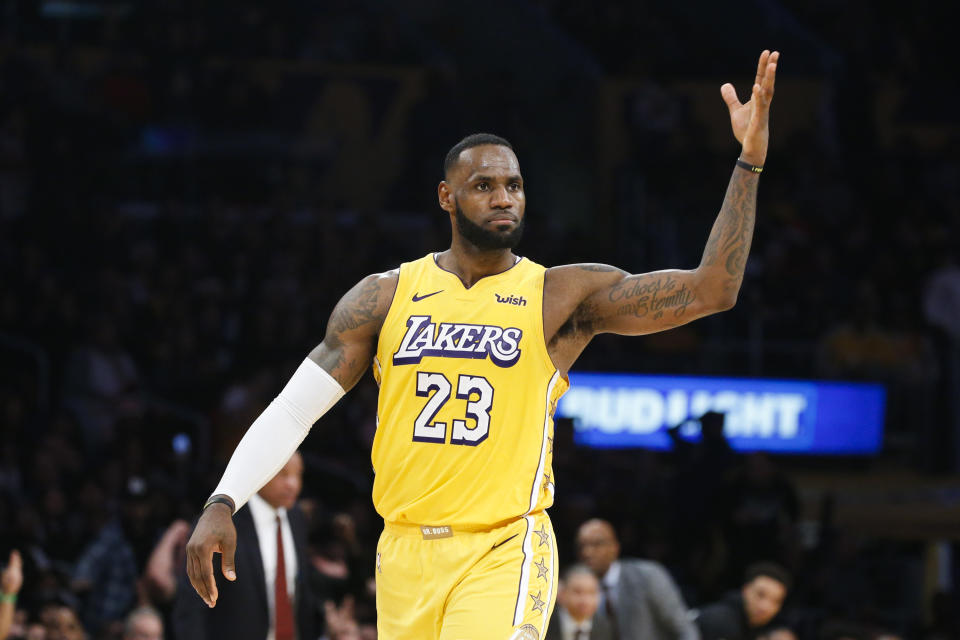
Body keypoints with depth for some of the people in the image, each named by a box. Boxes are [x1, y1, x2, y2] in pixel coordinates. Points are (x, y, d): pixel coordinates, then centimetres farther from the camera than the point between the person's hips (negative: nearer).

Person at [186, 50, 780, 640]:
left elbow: (709, 291, -6)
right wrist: (222, 504, -5)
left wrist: (750, 161, -12)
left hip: (504, 553, -3)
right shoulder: (386, 297, 7)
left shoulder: (562, 297, 1)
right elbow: (294, 408, 7)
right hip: (406, 550, 3)